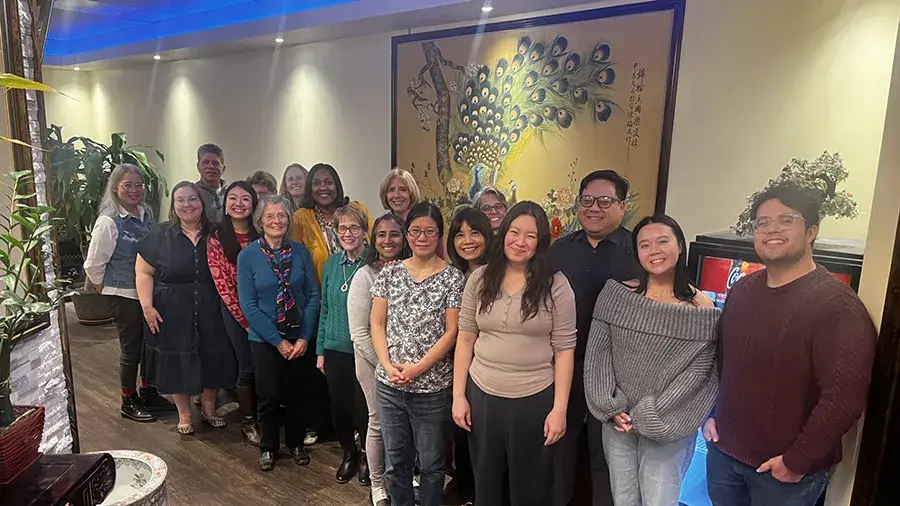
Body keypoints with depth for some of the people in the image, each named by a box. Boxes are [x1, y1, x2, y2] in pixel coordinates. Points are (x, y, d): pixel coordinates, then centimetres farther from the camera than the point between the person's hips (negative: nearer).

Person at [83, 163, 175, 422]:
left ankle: (148, 393, 35)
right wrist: (103, 287, 1)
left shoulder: (147, 213, 2)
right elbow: (94, 263, -12)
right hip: (124, 295, -6)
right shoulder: (109, 221, -17)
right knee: (131, 349, 7)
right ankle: (129, 403, 26)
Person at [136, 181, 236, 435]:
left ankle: (208, 409, 31)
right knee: (176, 363, 8)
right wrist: (147, 306, -10)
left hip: (210, 312, 2)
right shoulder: (160, 235, -2)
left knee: (211, 361, 10)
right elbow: (143, 272, -1)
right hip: (173, 313, -1)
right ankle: (184, 415, 27)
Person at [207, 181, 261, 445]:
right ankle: (248, 422, 23)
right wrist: (245, 319, -9)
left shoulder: (262, 234, 1)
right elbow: (223, 286, -7)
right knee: (248, 367, 3)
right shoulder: (217, 240, -5)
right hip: (236, 311, -2)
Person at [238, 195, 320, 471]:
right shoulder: (247, 256, -8)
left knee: (297, 394, 12)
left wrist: (305, 337, -9)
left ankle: (296, 443, 35)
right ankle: (268, 447, 33)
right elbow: (248, 305, -9)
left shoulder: (300, 251, -3)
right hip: (264, 340, -1)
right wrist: (278, 341, -11)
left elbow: (313, 295, -2)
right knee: (269, 396, 9)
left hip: (299, 337, 2)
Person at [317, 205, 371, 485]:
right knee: (339, 407, 15)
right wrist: (320, 349, 10)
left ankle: (367, 458, 33)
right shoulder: (331, 264, 5)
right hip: (335, 349, 5)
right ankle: (349, 454, 39)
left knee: (363, 409, 7)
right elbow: (325, 309, 11)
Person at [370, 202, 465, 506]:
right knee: (396, 462, 17)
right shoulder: (390, 272, 3)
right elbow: (377, 324, 3)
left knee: (430, 463, 14)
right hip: (389, 385, 3)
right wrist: (388, 365, -10)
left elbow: (452, 332, -8)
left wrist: (417, 368, -15)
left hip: (432, 388, -2)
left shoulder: (452, 277, -5)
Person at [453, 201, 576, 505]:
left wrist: (559, 408, -9)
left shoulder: (556, 285, -8)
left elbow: (564, 349, -6)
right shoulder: (479, 279, -1)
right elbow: (465, 339, 3)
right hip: (482, 394, 3)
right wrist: (458, 395, 1)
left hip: (535, 399, -2)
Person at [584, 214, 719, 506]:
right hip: (616, 422, 2)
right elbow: (597, 354, -2)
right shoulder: (617, 295, -2)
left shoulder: (701, 308, -8)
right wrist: (611, 408, -9)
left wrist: (646, 418, -14)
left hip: (667, 429, -2)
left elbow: (696, 374, -11)